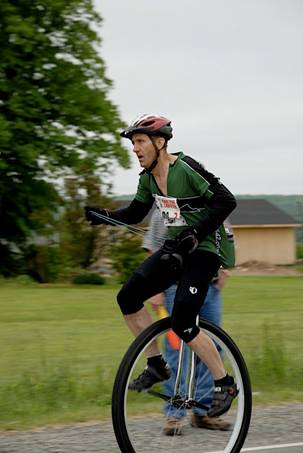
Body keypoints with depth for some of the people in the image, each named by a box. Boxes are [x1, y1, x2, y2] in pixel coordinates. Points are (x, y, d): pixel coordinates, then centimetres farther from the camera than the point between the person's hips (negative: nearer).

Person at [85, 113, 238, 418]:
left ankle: (225, 384, -3)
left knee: (182, 323, -19)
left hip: (204, 250, -8)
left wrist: (196, 234, -28)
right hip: (176, 248, 8)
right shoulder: (148, 178, 5)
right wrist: (102, 216, 0)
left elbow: (226, 201, -23)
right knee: (128, 297, -6)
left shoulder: (187, 169, -19)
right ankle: (156, 365, 8)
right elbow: (135, 213, 17)